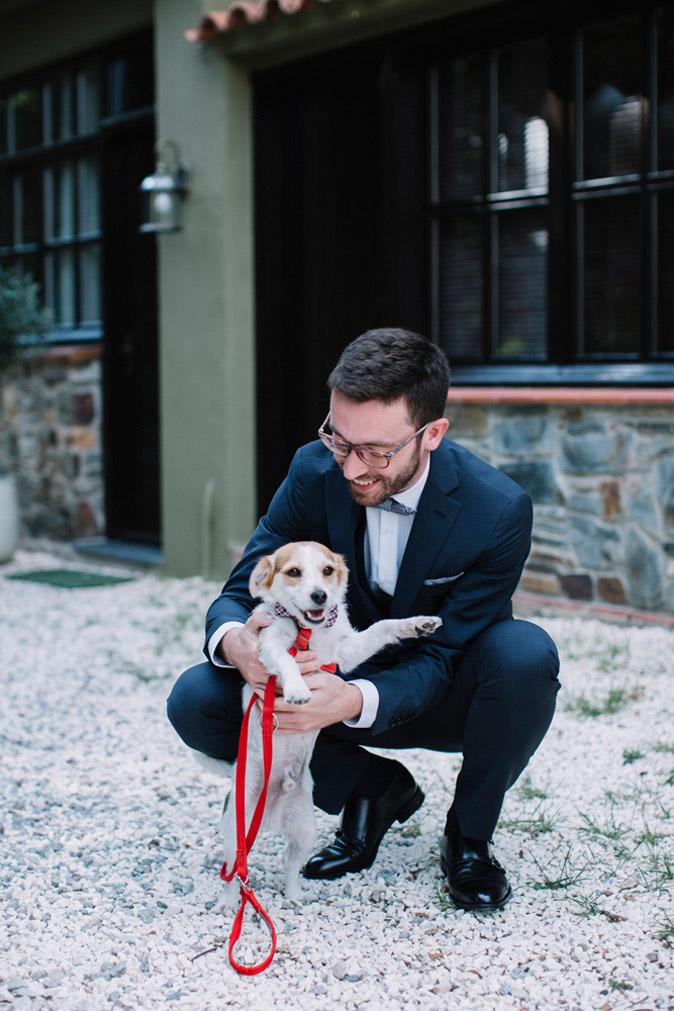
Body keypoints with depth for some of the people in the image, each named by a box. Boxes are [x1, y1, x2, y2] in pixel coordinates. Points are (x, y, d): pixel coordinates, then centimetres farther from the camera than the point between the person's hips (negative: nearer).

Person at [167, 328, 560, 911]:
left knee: (525, 653, -36)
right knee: (196, 702, -20)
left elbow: (440, 660, -25)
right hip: (342, 680, 3)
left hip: (442, 694, -2)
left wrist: (355, 701, -46)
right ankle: (376, 790, 2)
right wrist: (233, 641, -38)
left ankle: (470, 836, -8)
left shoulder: (500, 511, -26)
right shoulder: (316, 471, -16)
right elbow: (242, 590, -12)